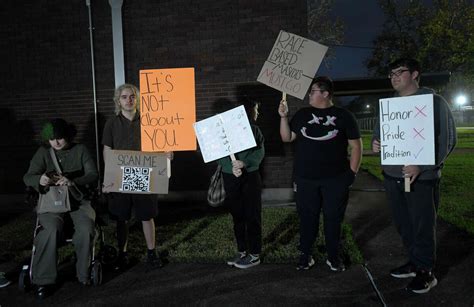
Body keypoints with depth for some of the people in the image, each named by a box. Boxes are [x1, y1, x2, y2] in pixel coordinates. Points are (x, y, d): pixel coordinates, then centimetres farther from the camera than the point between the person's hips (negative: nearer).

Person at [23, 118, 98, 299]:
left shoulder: (80, 150, 6)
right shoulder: (43, 152, 9)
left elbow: (93, 175, -5)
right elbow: (28, 177, 0)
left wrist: (72, 182, -25)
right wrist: (39, 180, -26)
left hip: (78, 199, 0)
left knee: (86, 230, -27)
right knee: (51, 230, -30)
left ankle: (84, 274, -6)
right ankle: (44, 280, -15)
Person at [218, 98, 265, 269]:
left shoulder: (254, 129, 6)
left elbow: (260, 152, -6)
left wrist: (244, 163, -23)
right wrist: (231, 166, -25)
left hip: (250, 177, 0)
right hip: (230, 177, 1)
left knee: (252, 216, 1)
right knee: (237, 216, 10)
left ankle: (255, 255, 10)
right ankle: (242, 251, 23)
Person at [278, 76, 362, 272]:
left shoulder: (343, 116, 1)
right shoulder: (302, 114, 8)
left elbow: (356, 146, 2)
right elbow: (287, 138, 8)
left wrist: (352, 172, -4)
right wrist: (283, 116, -5)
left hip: (335, 179, -2)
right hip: (305, 178, 2)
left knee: (333, 218, 8)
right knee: (307, 218, 9)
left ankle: (333, 257, 23)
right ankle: (305, 255, 22)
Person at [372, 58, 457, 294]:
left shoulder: (434, 101, -6)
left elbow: (447, 140, -9)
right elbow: (378, 131, 20)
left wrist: (421, 167, -21)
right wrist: (375, 144, -5)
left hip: (422, 178, -5)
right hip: (392, 176, 6)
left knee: (423, 226, 4)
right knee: (403, 225, 15)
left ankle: (425, 272, 20)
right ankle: (414, 263, 32)